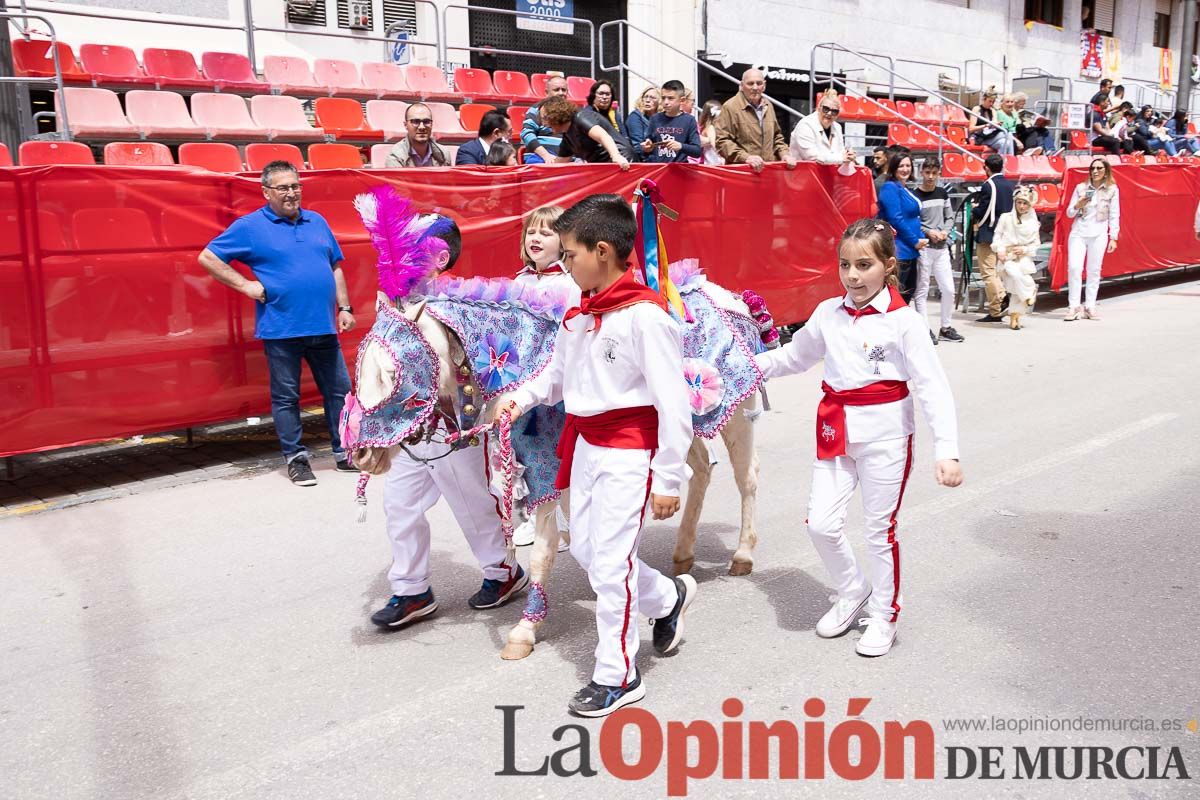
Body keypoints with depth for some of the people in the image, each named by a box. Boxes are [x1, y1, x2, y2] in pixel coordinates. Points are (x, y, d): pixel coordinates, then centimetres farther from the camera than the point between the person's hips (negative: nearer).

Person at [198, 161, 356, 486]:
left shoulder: (317, 222, 13)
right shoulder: (250, 226, -1)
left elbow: (335, 267, 18)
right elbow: (208, 257, 0)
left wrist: (344, 307, 10)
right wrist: (246, 285, -8)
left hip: (323, 326, 4)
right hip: (281, 329, -4)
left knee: (339, 390, 9)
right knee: (286, 397, 5)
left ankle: (344, 453, 21)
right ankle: (295, 457, 17)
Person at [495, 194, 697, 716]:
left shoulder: (645, 315, -20)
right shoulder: (579, 314, 4)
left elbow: (673, 404, -19)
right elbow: (559, 374, 18)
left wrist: (668, 479, -16)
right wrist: (521, 397, 0)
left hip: (629, 453, -9)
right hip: (585, 445, 9)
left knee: (610, 560, -2)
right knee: (584, 547, 18)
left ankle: (617, 675, 16)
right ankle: (667, 598, 41)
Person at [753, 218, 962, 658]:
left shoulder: (903, 321, -12)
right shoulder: (828, 313, 2)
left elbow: (932, 386, -15)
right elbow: (794, 356, 20)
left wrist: (946, 449, -22)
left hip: (885, 434, -4)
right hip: (835, 430, 5)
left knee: (880, 529, 8)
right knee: (821, 523, 3)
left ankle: (884, 615, 29)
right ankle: (852, 593, 31)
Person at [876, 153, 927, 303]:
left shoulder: (906, 189, 17)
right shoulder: (890, 188, -11)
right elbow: (896, 219, -19)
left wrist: (921, 238, 4)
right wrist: (915, 241, -13)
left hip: (910, 250, 10)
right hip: (899, 250, -10)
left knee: (909, 290, 15)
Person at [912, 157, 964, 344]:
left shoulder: (943, 193, 10)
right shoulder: (914, 195, -6)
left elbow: (950, 217, 14)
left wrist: (945, 232, -4)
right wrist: (928, 232, -15)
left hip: (942, 246, 5)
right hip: (923, 247, -5)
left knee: (949, 289, 6)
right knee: (922, 290, -2)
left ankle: (946, 328, 18)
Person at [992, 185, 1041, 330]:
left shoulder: (1033, 222, 9)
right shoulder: (1006, 218, 6)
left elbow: (1036, 243, 10)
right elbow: (997, 235, 6)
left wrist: (1025, 249, -8)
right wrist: (999, 250, -9)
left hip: (1024, 257, 1)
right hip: (1007, 257, -1)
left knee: (1017, 287, -13)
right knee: (1015, 274, -33)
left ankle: (1014, 318, -2)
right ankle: (1030, 294, -7)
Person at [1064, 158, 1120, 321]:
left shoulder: (1112, 190, 5)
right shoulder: (1080, 188, 7)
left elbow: (1114, 216, 5)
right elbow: (1069, 213, 9)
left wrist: (1113, 238, 0)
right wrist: (1078, 205, -11)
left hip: (1098, 235, 0)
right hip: (1078, 233, 0)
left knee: (1094, 270, 3)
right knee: (1074, 267, -10)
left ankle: (1089, 306, 9)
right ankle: (1074, 306, -5)